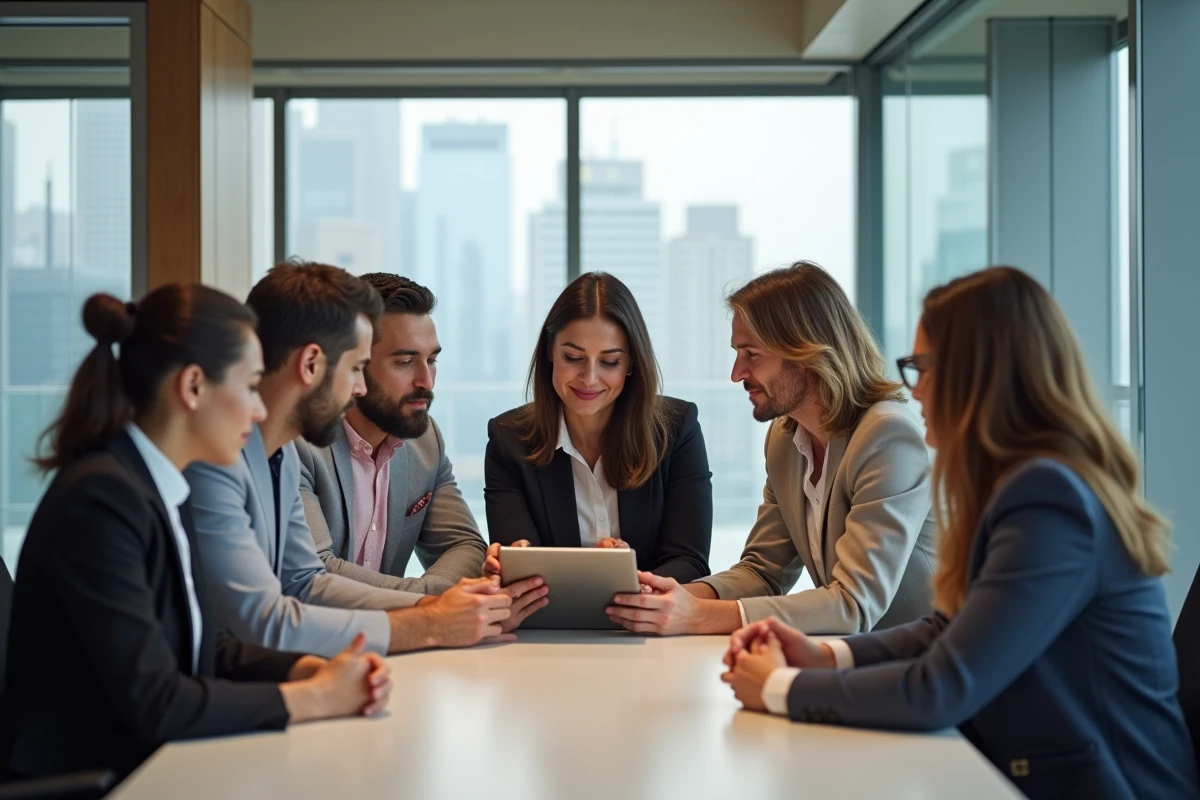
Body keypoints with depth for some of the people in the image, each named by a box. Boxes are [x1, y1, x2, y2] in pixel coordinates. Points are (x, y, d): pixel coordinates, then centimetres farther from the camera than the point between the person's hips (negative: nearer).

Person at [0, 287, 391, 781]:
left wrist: (316, 669, -4)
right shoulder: (100, 497, -19)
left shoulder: (163, 488, 6)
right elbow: (154, 704, -21)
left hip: (145, 769, 8)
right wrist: (318, 696, -13)